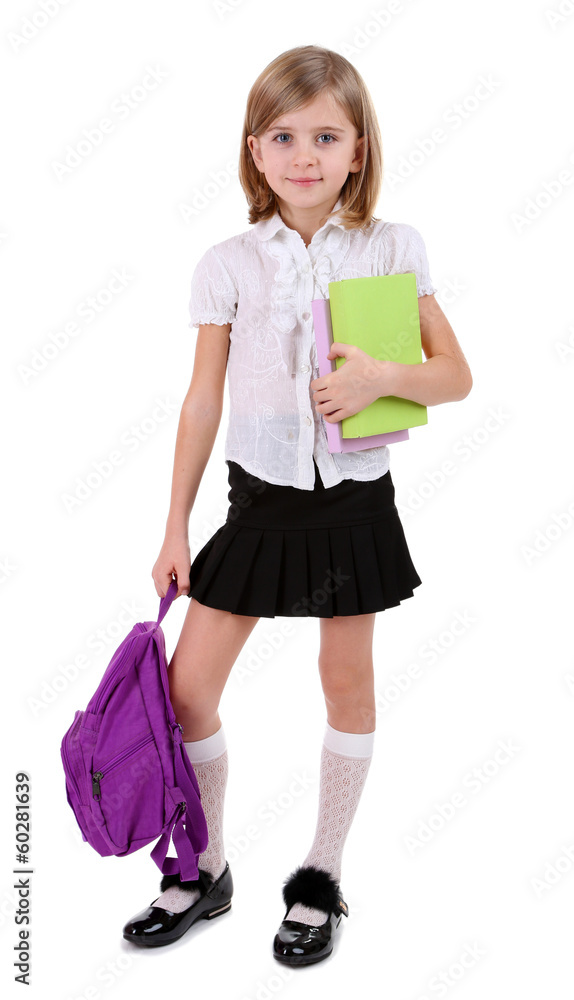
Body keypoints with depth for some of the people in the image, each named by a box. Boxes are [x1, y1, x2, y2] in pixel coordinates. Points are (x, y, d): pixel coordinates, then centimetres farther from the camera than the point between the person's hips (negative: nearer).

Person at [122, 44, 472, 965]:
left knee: (348, 682, 10)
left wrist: (383, 375, -20)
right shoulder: (230, 264, -1)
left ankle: (323, 874, 32)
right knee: (187, 684, 1)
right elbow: (202, 403, 2)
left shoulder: (394, 249, -2)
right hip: (259, 499, 1)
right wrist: (175, 528, 3)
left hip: (354, 501, 0)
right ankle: (206, 871, 26)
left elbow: (456, 374, 1)